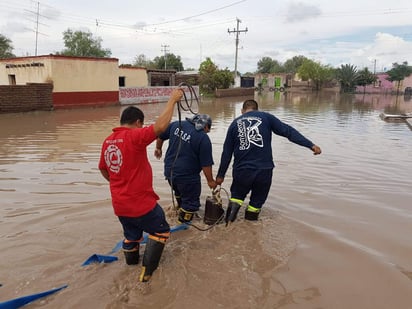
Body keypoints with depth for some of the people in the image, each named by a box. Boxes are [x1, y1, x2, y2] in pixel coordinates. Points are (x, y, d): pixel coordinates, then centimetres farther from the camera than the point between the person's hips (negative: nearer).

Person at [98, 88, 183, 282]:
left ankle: (132, 264, 41)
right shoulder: (134, 137, -19)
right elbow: (160, 126, -30)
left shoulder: (108, 141, 4)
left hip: (119, 205, 7)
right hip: (142, 203, -7)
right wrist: (172, 100, -21)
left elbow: (102, 169, 16)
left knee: (131, 235, 26)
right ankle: (147, 271, 12)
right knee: (161, 231, 14)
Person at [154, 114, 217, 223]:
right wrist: (210, 181, -1)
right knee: (191, 202, 10)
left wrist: (158, 148, 31)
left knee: (179, 192, 34)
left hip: (169, 171, 7)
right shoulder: (203, 138, -16)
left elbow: (160, 135, 13)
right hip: (187, 176, -7)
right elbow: (206, 164, -14)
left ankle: (180, 209, 56)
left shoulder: (177, 124, 0)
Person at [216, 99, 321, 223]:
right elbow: (288, 131, -4)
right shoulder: (266, 117, 5)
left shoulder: (235, 123, 9)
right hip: (264, 171, -1)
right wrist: (311, 145, -3)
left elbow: (226, 152, 10)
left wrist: (221, 175, 16)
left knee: (237, 194, 25)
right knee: (257, 201, 18)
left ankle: (233, 207, -1)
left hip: (241, 171, 1)